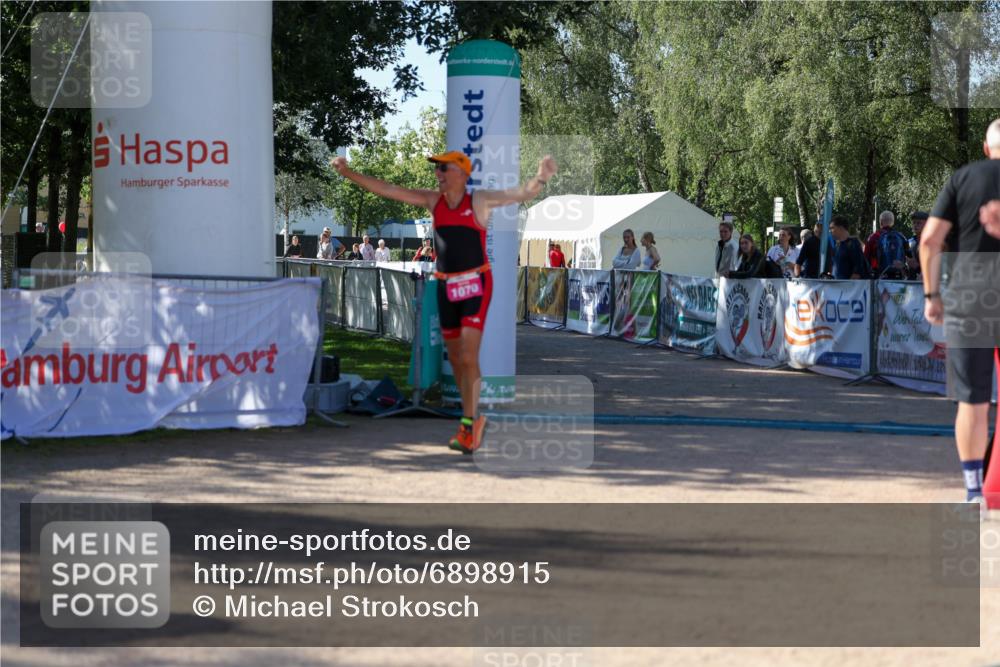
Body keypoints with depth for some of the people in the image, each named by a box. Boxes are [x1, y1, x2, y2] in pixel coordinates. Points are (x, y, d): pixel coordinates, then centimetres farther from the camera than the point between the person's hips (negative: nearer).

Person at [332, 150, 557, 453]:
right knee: (455, 358, 10)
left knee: (468, 357, -14)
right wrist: (349, 173, 0)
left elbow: (523, 194, -17)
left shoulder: (480, 200, -7)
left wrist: (541, 177, -39)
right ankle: (473, 420, 24)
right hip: (446, 287, 5)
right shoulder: (433, 200, 5)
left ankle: (468, 425, -6)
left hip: (475, 285, -5)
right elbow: (388, 190, 5)